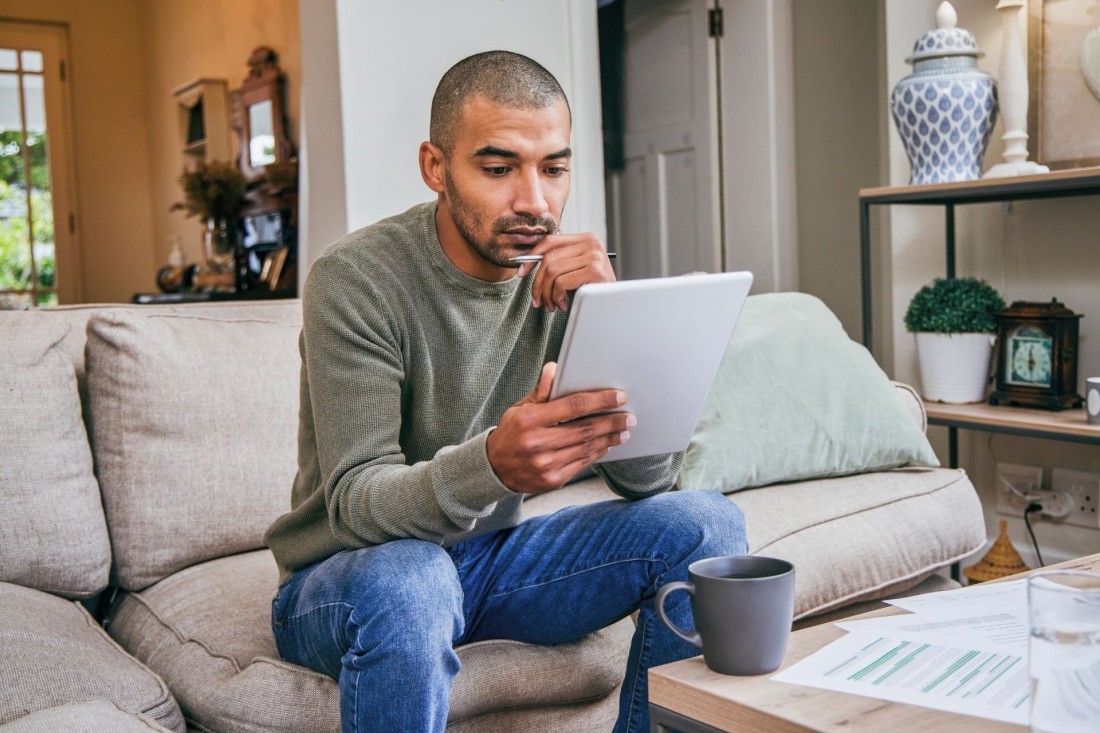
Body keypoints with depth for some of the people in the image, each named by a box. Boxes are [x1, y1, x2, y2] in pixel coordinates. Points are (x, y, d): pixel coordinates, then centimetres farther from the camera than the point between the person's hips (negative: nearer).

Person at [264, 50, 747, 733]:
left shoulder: (564, 271, -7)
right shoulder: (355, 279, -19)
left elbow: (649, 477, -11)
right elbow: (354, 501, -25)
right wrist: (493, 464, -46)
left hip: (494, 555, 5)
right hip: (352, 571, -4)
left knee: (707, 523, -12)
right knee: (405, 581, -39)